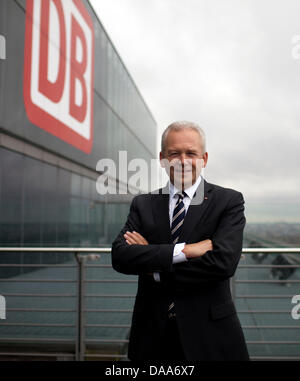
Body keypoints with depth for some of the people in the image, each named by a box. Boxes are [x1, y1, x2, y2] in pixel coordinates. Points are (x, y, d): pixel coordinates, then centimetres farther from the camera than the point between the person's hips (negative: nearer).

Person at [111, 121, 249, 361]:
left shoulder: (229, 201, -5)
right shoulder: (143, 204, 3)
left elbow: (223, 262, -19)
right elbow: (120, 256, -11)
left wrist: (156, 272, -12)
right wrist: (183, 250, -22)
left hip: (208, 335, -2)